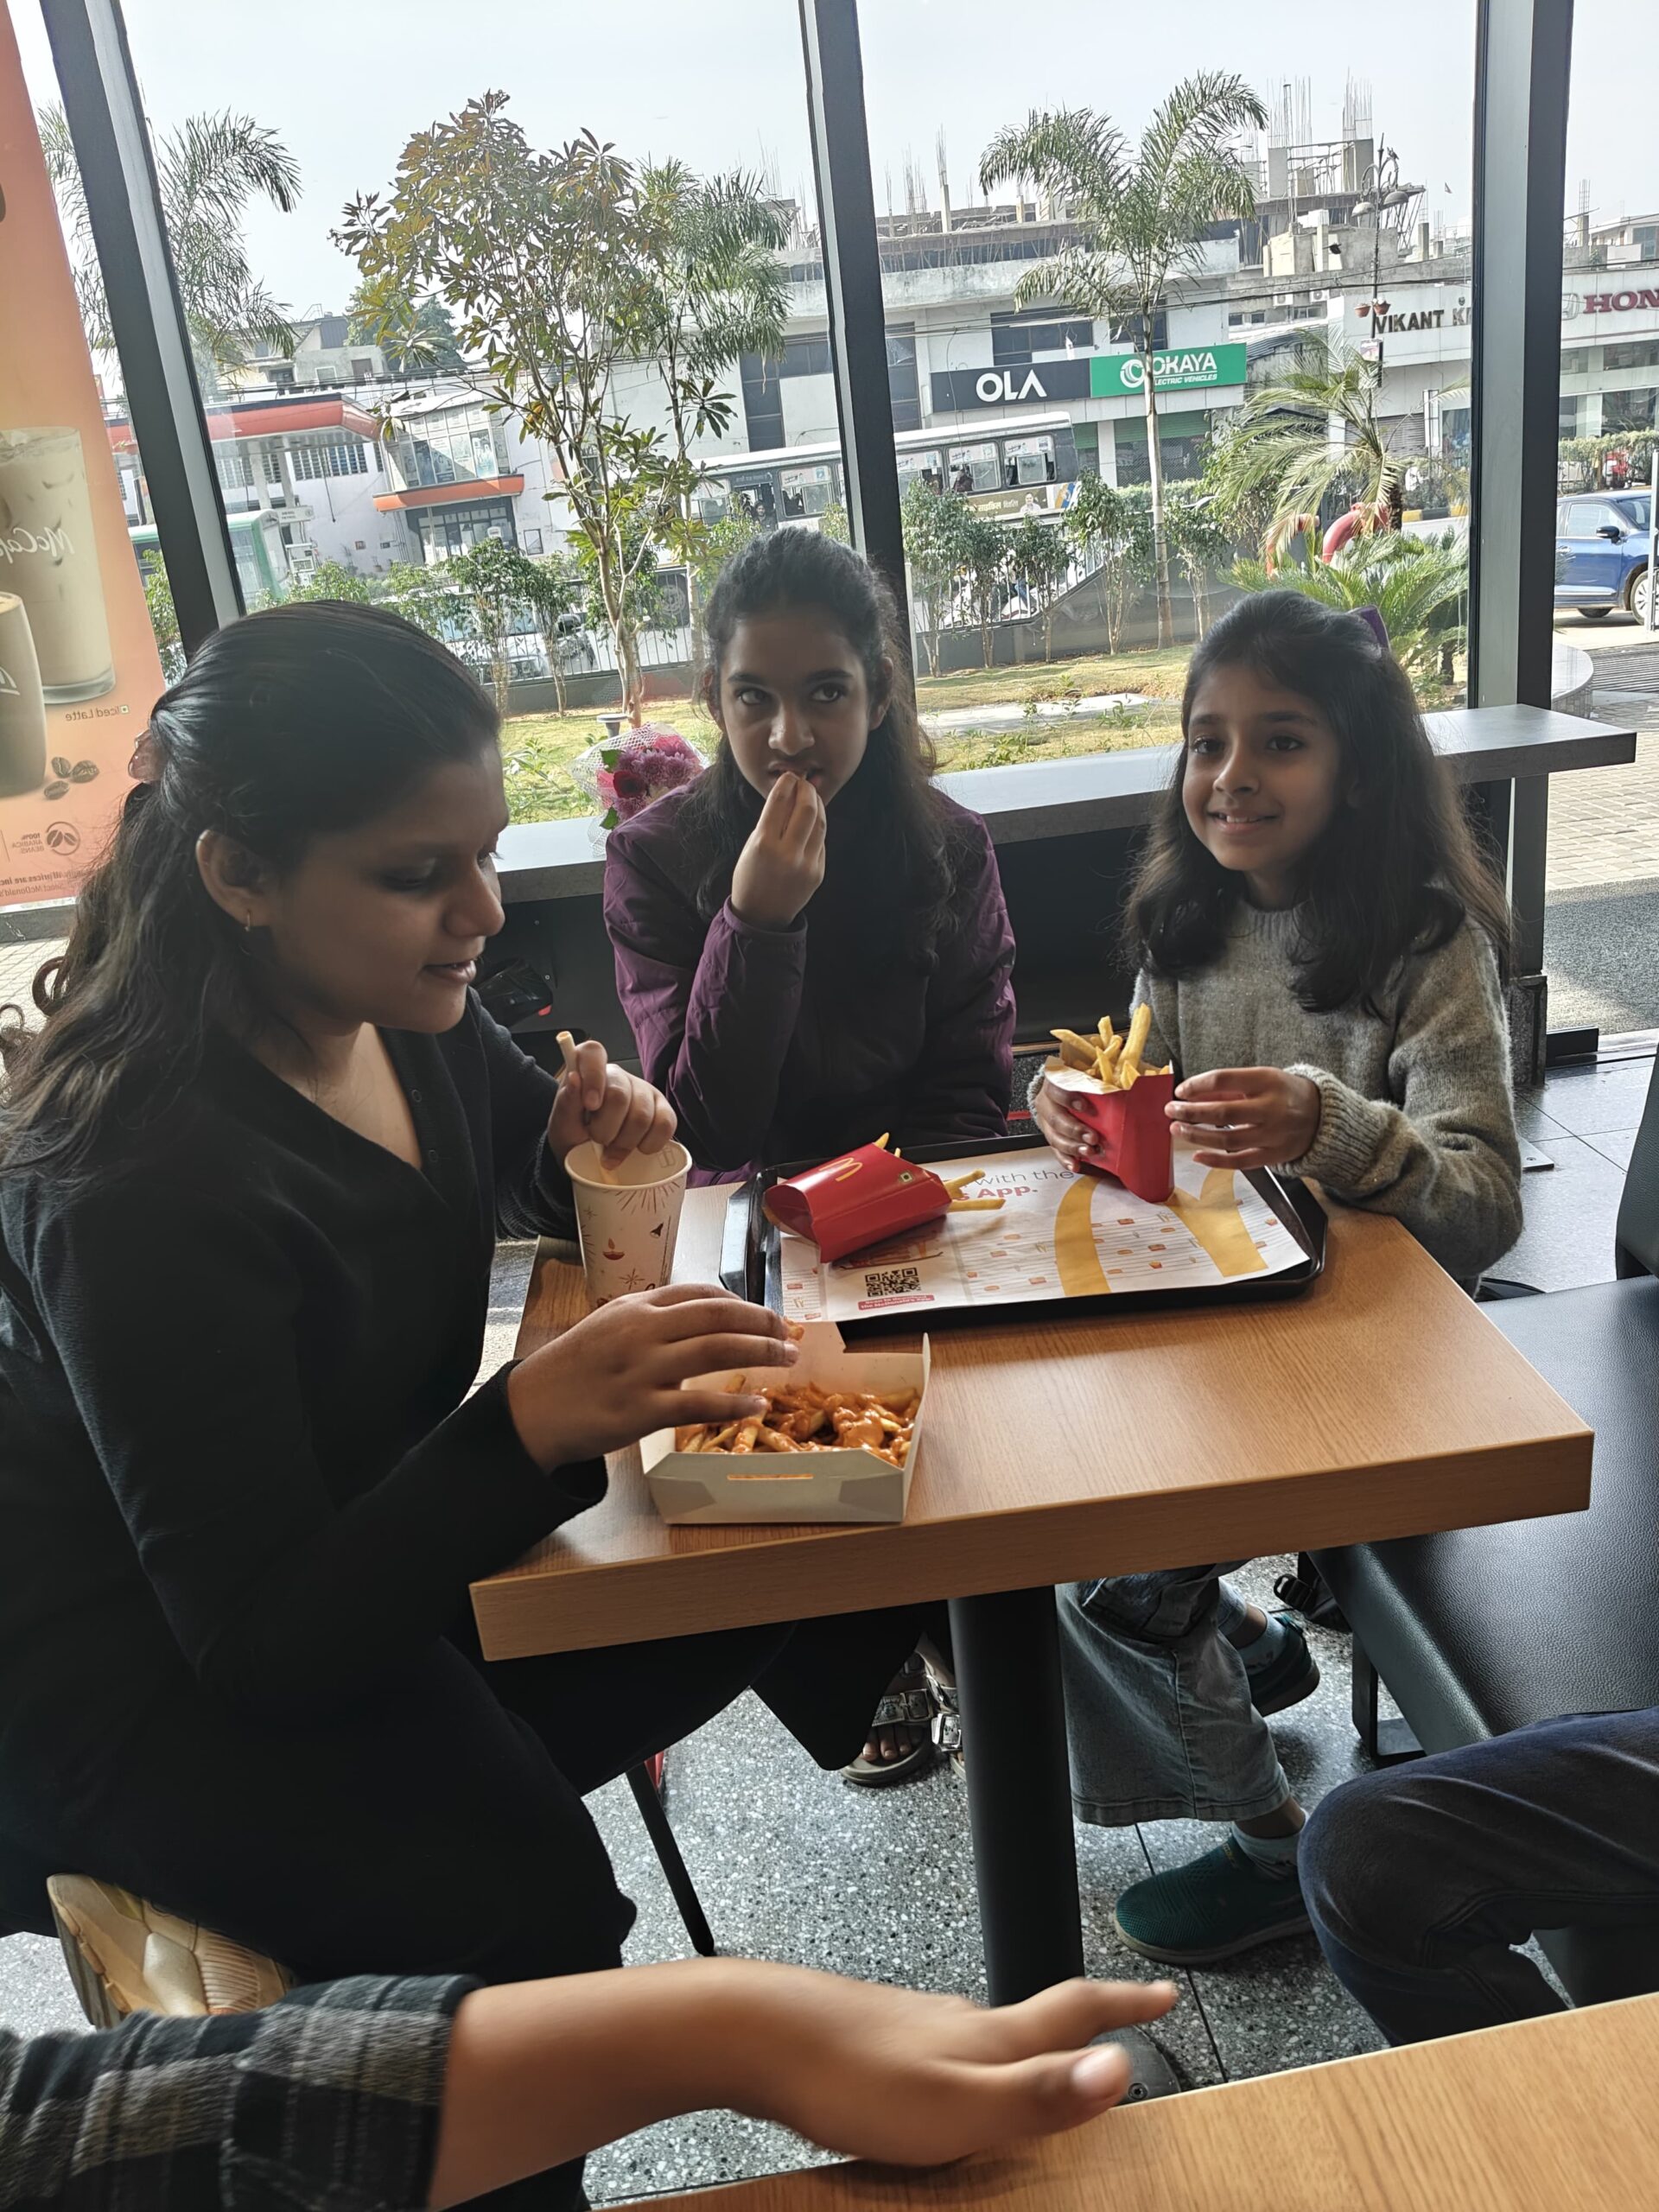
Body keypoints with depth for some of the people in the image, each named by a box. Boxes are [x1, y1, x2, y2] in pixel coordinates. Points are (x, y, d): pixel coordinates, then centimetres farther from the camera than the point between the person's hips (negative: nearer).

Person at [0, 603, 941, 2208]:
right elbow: (260, 1635, -28)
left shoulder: (402, 1008, -9)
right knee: (513, 1899, -29)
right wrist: (535, 1424, -44)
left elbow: (520, 1160, 13)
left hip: (377, 1565, 7)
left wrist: (592, 1132, -12)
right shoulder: (136, 1181, -31)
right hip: (147, 1691, -6)